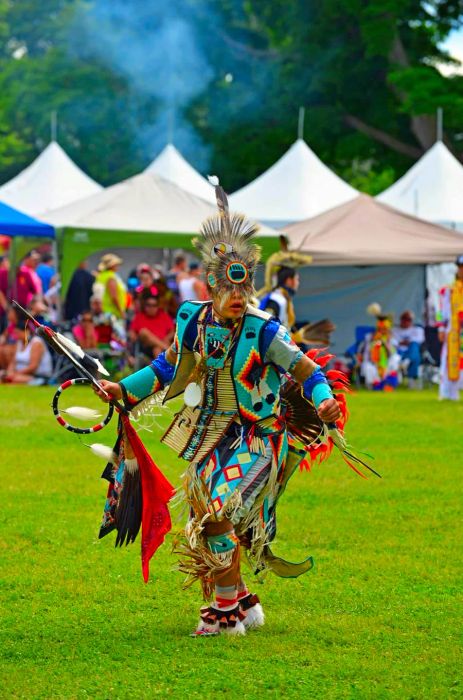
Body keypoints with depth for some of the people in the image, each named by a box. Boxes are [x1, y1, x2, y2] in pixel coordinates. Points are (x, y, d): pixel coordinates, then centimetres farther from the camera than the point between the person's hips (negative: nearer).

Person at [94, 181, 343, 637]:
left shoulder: (264, 331, -16)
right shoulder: (193, 321, -1)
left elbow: (307, 371, -13)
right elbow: (167, 369, 14)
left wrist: (323, 402, -31)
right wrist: (123, 390, 9)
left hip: (256, 438, -6)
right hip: (211, 437, 6)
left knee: (219, 513, -19)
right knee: (203, 520, 12)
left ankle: (226, 610, -7)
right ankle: (242, 603, 30)